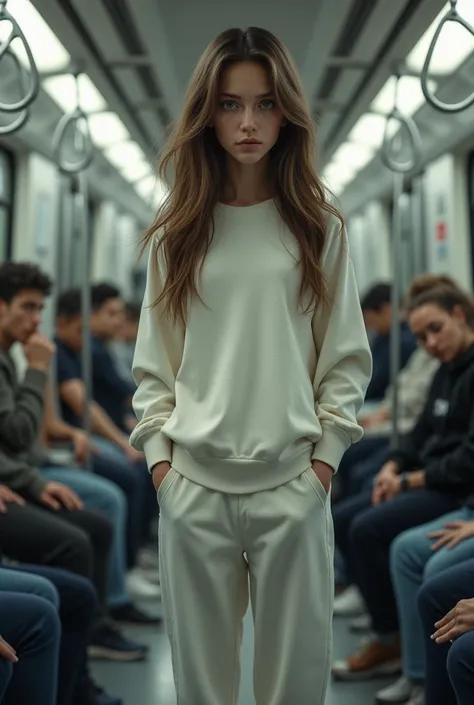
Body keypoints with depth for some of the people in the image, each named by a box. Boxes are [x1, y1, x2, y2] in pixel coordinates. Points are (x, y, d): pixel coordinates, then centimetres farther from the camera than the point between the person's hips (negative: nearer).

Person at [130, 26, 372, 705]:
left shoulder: (319, 227, 3)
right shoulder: (177, 230, 5)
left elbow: (347, 356, 4)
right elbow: (153, 358, 7)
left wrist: (325, 457, -3)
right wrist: (159, 456, -1)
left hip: (292, 480, -1)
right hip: (193, 481, 1)